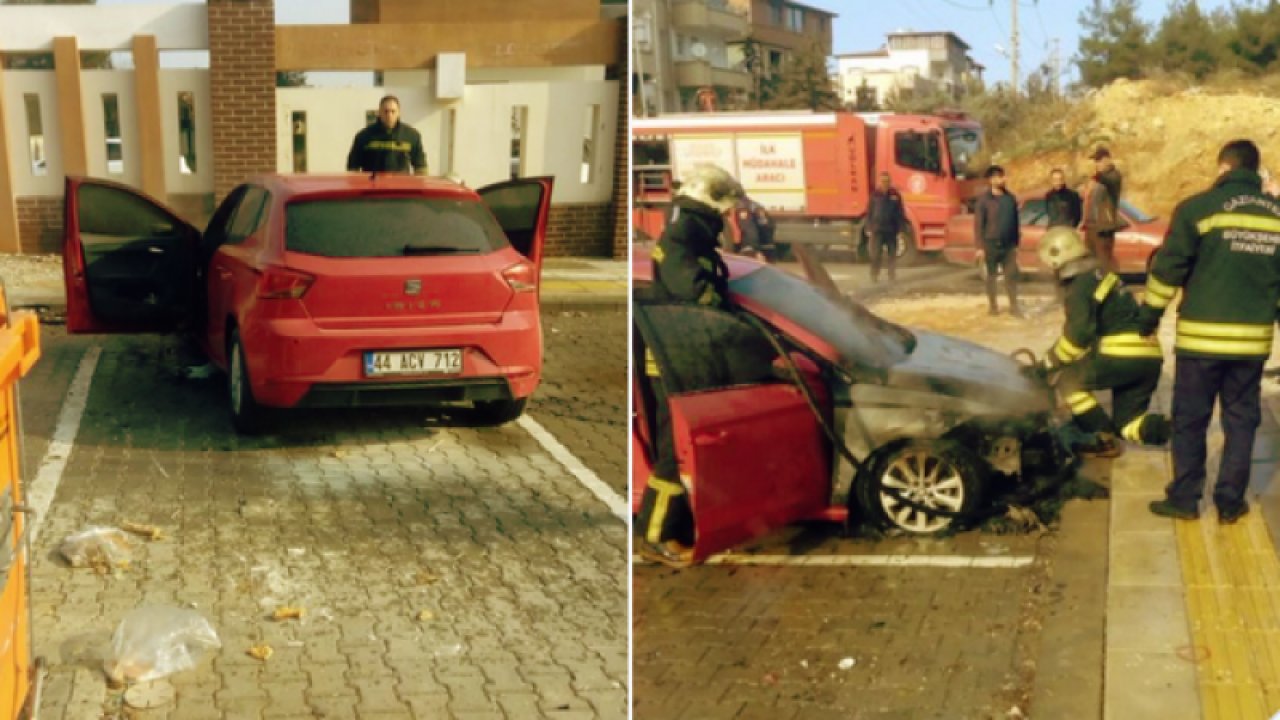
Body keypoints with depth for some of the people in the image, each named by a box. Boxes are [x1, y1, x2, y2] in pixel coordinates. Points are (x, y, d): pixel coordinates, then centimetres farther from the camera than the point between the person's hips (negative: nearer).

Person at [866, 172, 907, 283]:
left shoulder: (895, 195, 2)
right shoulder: (875, 195, 2)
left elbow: (900, 212, 6)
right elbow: (869, 212, 5)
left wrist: (901, 227, 2)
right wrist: (869, 228, 1)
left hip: (891, 229, 1)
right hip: (877, 229, -1)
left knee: (892, 254, 6)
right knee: (876, 255, -2)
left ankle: (892, 276, 13)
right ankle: (874, 276, 6)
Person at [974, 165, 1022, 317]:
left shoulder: (1010, 198, 7)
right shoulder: (983, 199, -6)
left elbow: (1015, 222, 12)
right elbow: (978, 224, -7)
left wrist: (1016, 243, 11)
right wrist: (980, 246, -11)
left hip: (1009, 245, 3)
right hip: (991, 244, -3)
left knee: (1012, 275, -2)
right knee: (991, 275, 7)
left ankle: (1013, 306, 1)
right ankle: (992, 305, 18)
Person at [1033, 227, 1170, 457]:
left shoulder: (1079, 286, -9)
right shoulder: (1098, 274, 21)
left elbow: (1078, 334, -15)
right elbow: (1086, 327, 27)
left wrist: (1049, 362, -3)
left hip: (1123, 354, -9)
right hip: (1149, 356, 9)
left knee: (1068, 380, 7)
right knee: (1127, 423, 17)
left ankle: (1104, 440, 5)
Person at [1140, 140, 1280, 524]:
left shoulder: (1198, 207, -7)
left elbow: (1168, 267, -7)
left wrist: (1150, 314, 4)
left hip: (1202, 334, -3)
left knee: (1190, 420, 8)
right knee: (1241, 420, 13)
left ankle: (1184, 499, 12)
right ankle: (1230, 502, 15)